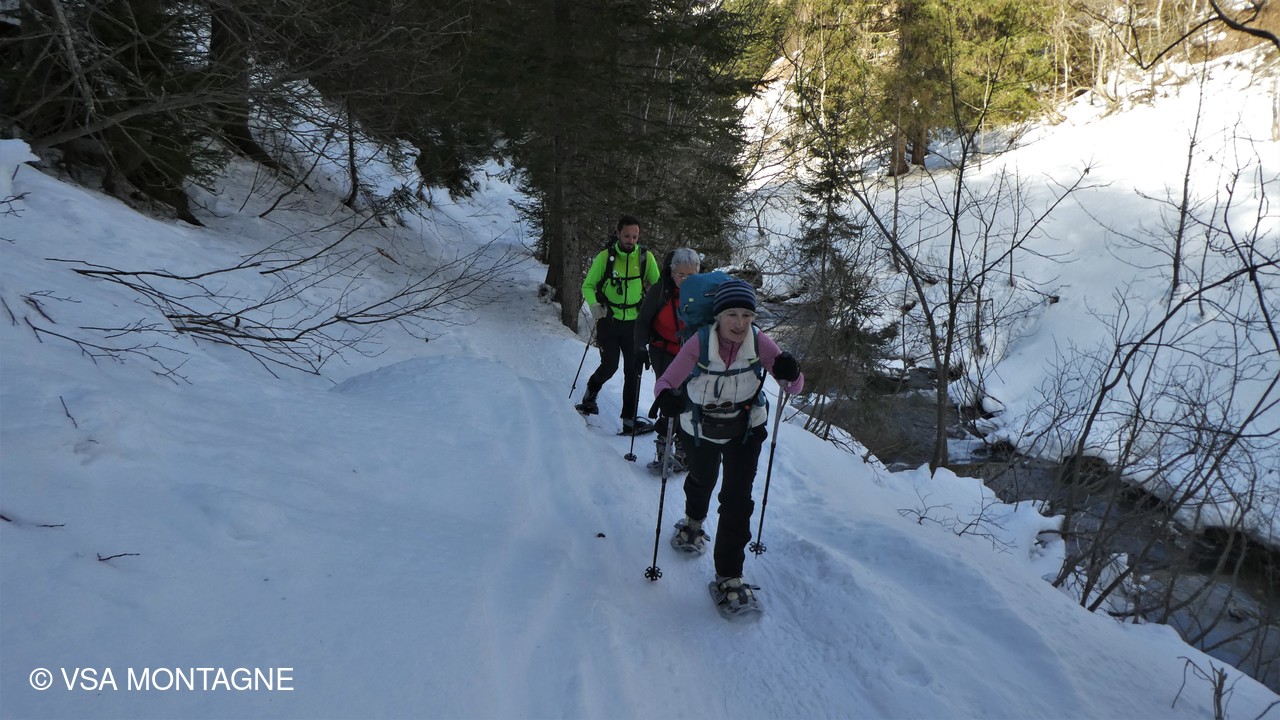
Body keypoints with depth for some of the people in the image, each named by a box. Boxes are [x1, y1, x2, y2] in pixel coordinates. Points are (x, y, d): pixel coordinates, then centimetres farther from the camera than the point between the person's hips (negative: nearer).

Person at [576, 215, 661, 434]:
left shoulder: (646, 257, -1)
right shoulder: (605, 257, -4)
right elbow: (588, 286, 3)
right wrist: (594, 305, -16)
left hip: (634, 322, 2)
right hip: (609, 320, -1)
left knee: (633, 370, 1)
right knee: (609, 366, -2)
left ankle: (629, 419, 10)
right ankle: (590, 394, 30)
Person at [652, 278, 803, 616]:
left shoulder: (759, 342, -23)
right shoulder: (698, 344, -29)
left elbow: (795, 387, -19)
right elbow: (666, 382, -26)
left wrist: (789, 374, -43)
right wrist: (666, 397, -49)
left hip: (746, 429, 0)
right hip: (700, 430, 0)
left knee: (737, 499, -11)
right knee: (701, 481, 26)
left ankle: (729, 578, 2)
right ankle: (694, 522, 61)